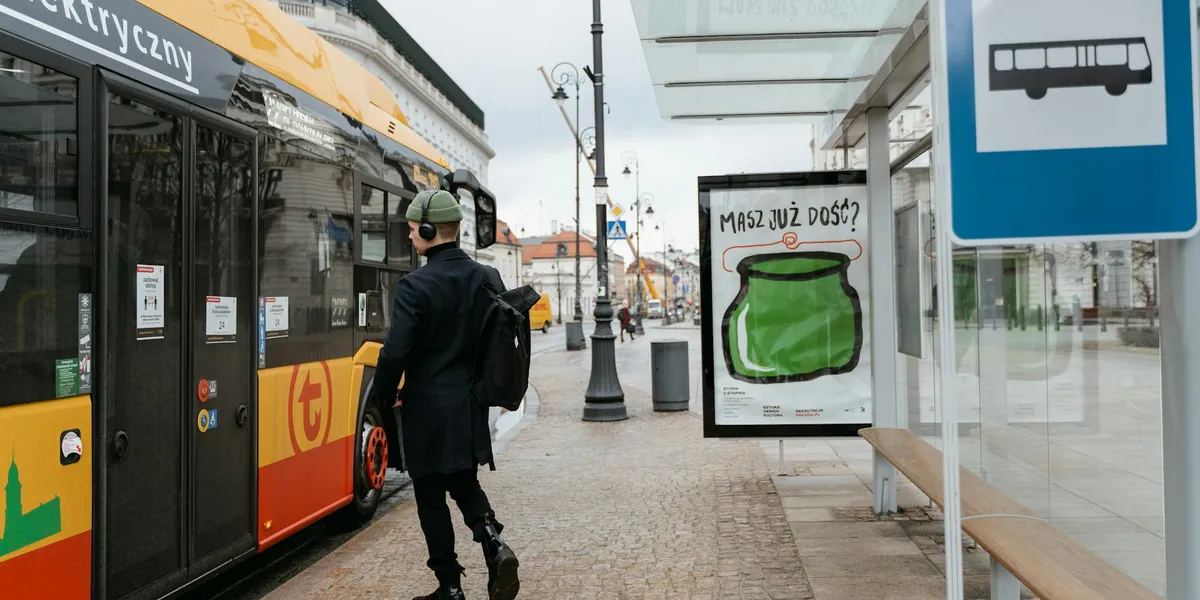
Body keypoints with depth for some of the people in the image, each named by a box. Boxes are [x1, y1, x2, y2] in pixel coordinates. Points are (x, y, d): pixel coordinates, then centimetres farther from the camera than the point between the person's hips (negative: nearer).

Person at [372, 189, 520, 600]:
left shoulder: (415, 286, -17)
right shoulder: (488, 279, 1)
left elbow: (395, 353, -19)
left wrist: (383, 398, -2)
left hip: (429, 407, -6)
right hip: (472, 404, 6)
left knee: (431, 496, 9)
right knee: (464, 484, 21)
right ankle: (495, 546, -2)